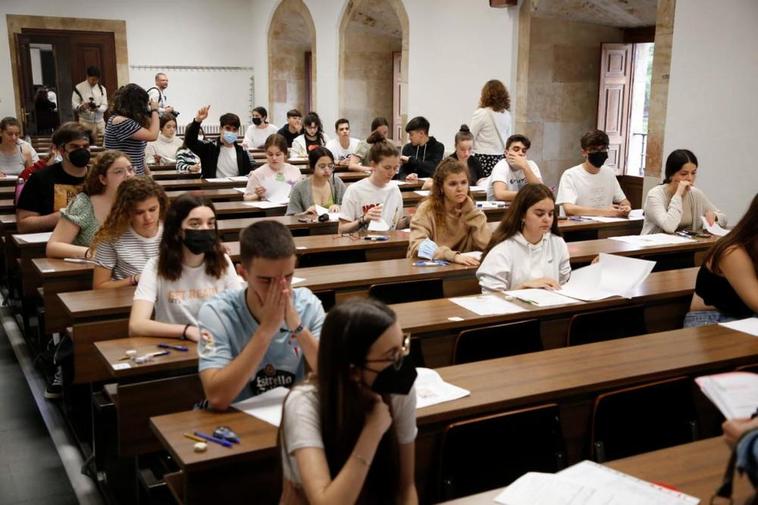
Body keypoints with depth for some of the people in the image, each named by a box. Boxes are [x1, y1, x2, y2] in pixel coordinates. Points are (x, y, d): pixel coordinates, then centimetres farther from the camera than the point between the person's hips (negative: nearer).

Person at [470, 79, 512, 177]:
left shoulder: (481, 113, -9)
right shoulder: (506, 114, 7)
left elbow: (470, 137, -4)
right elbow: (508, 138, 14)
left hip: (484, 159, -5)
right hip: (502, 157, 5)